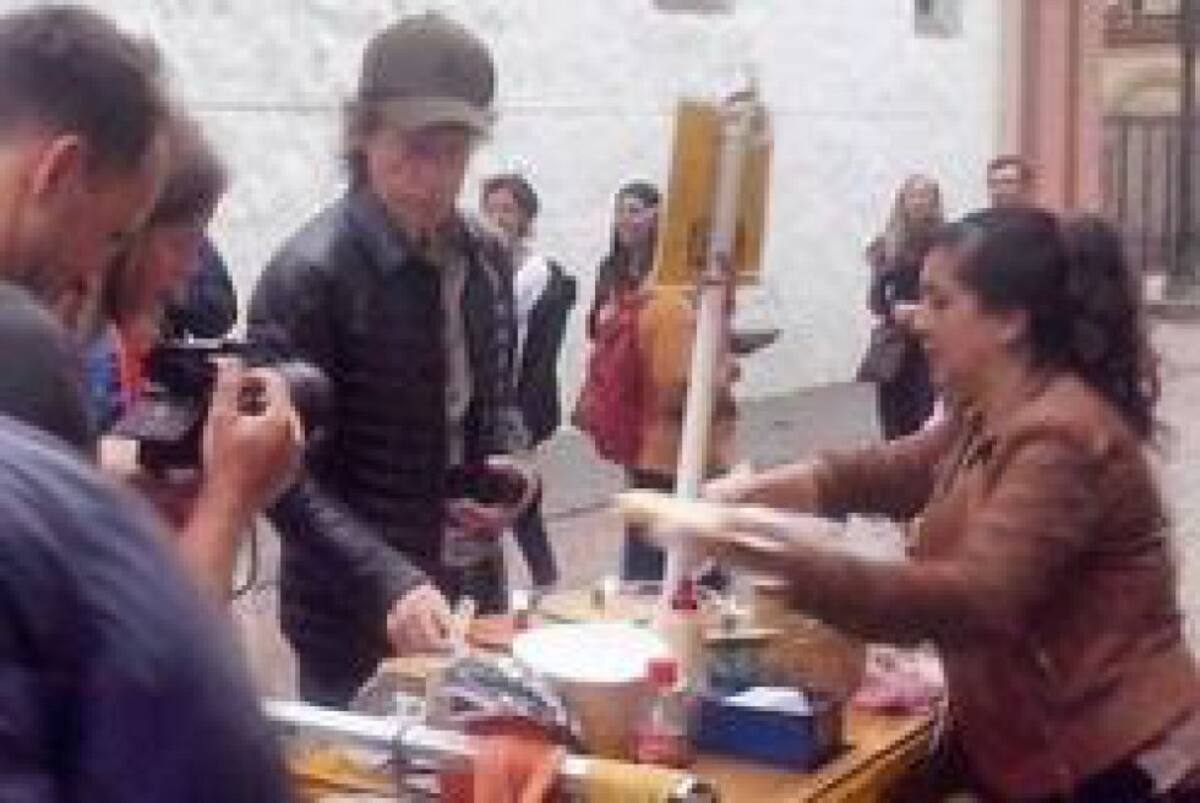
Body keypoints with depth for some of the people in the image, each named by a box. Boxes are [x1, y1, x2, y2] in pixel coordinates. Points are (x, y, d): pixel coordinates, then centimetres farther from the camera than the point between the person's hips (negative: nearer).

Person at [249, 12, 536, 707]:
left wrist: (506, 463, -4)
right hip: (356, 615, -6)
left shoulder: (487, 259, 3)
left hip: (475, 595, 6)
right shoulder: (310, 274, -18)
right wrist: (389, 580, -31)